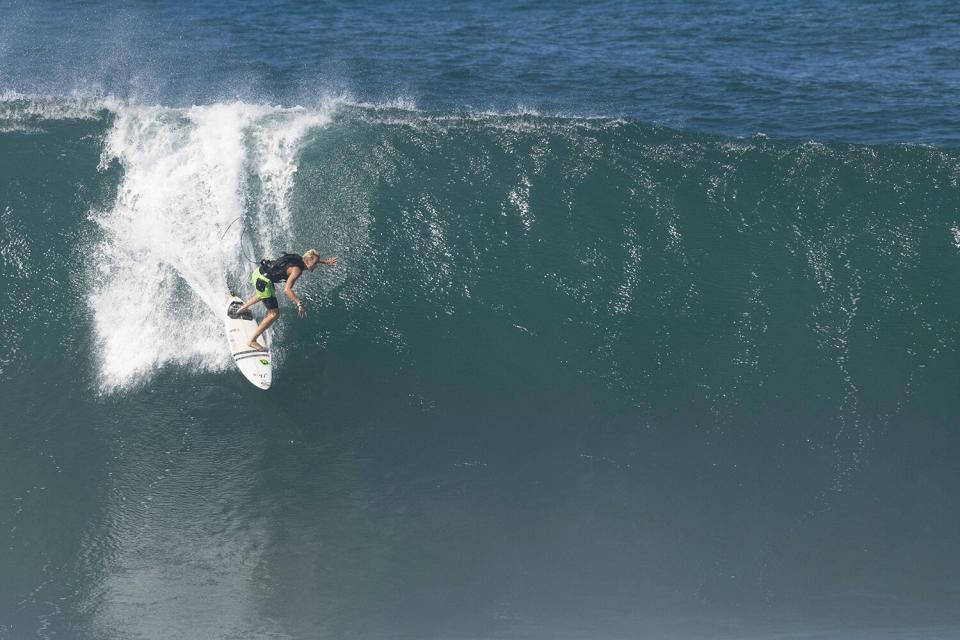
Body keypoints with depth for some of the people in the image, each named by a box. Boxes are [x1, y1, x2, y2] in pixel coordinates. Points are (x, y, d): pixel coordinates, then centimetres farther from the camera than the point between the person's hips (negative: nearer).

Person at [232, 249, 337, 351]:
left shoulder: (299, 259, 2)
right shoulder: (297, 269, -23)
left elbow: (314, 259, 28)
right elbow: (287, 289, -33)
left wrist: (325, 261, 28)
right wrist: (299, 303, -37)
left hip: (259, 271, 10)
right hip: (262, 281, -10)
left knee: (264, 293, 42)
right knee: (274, 314, -6)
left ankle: (242, 307, 64)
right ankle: (252, 341, 0)